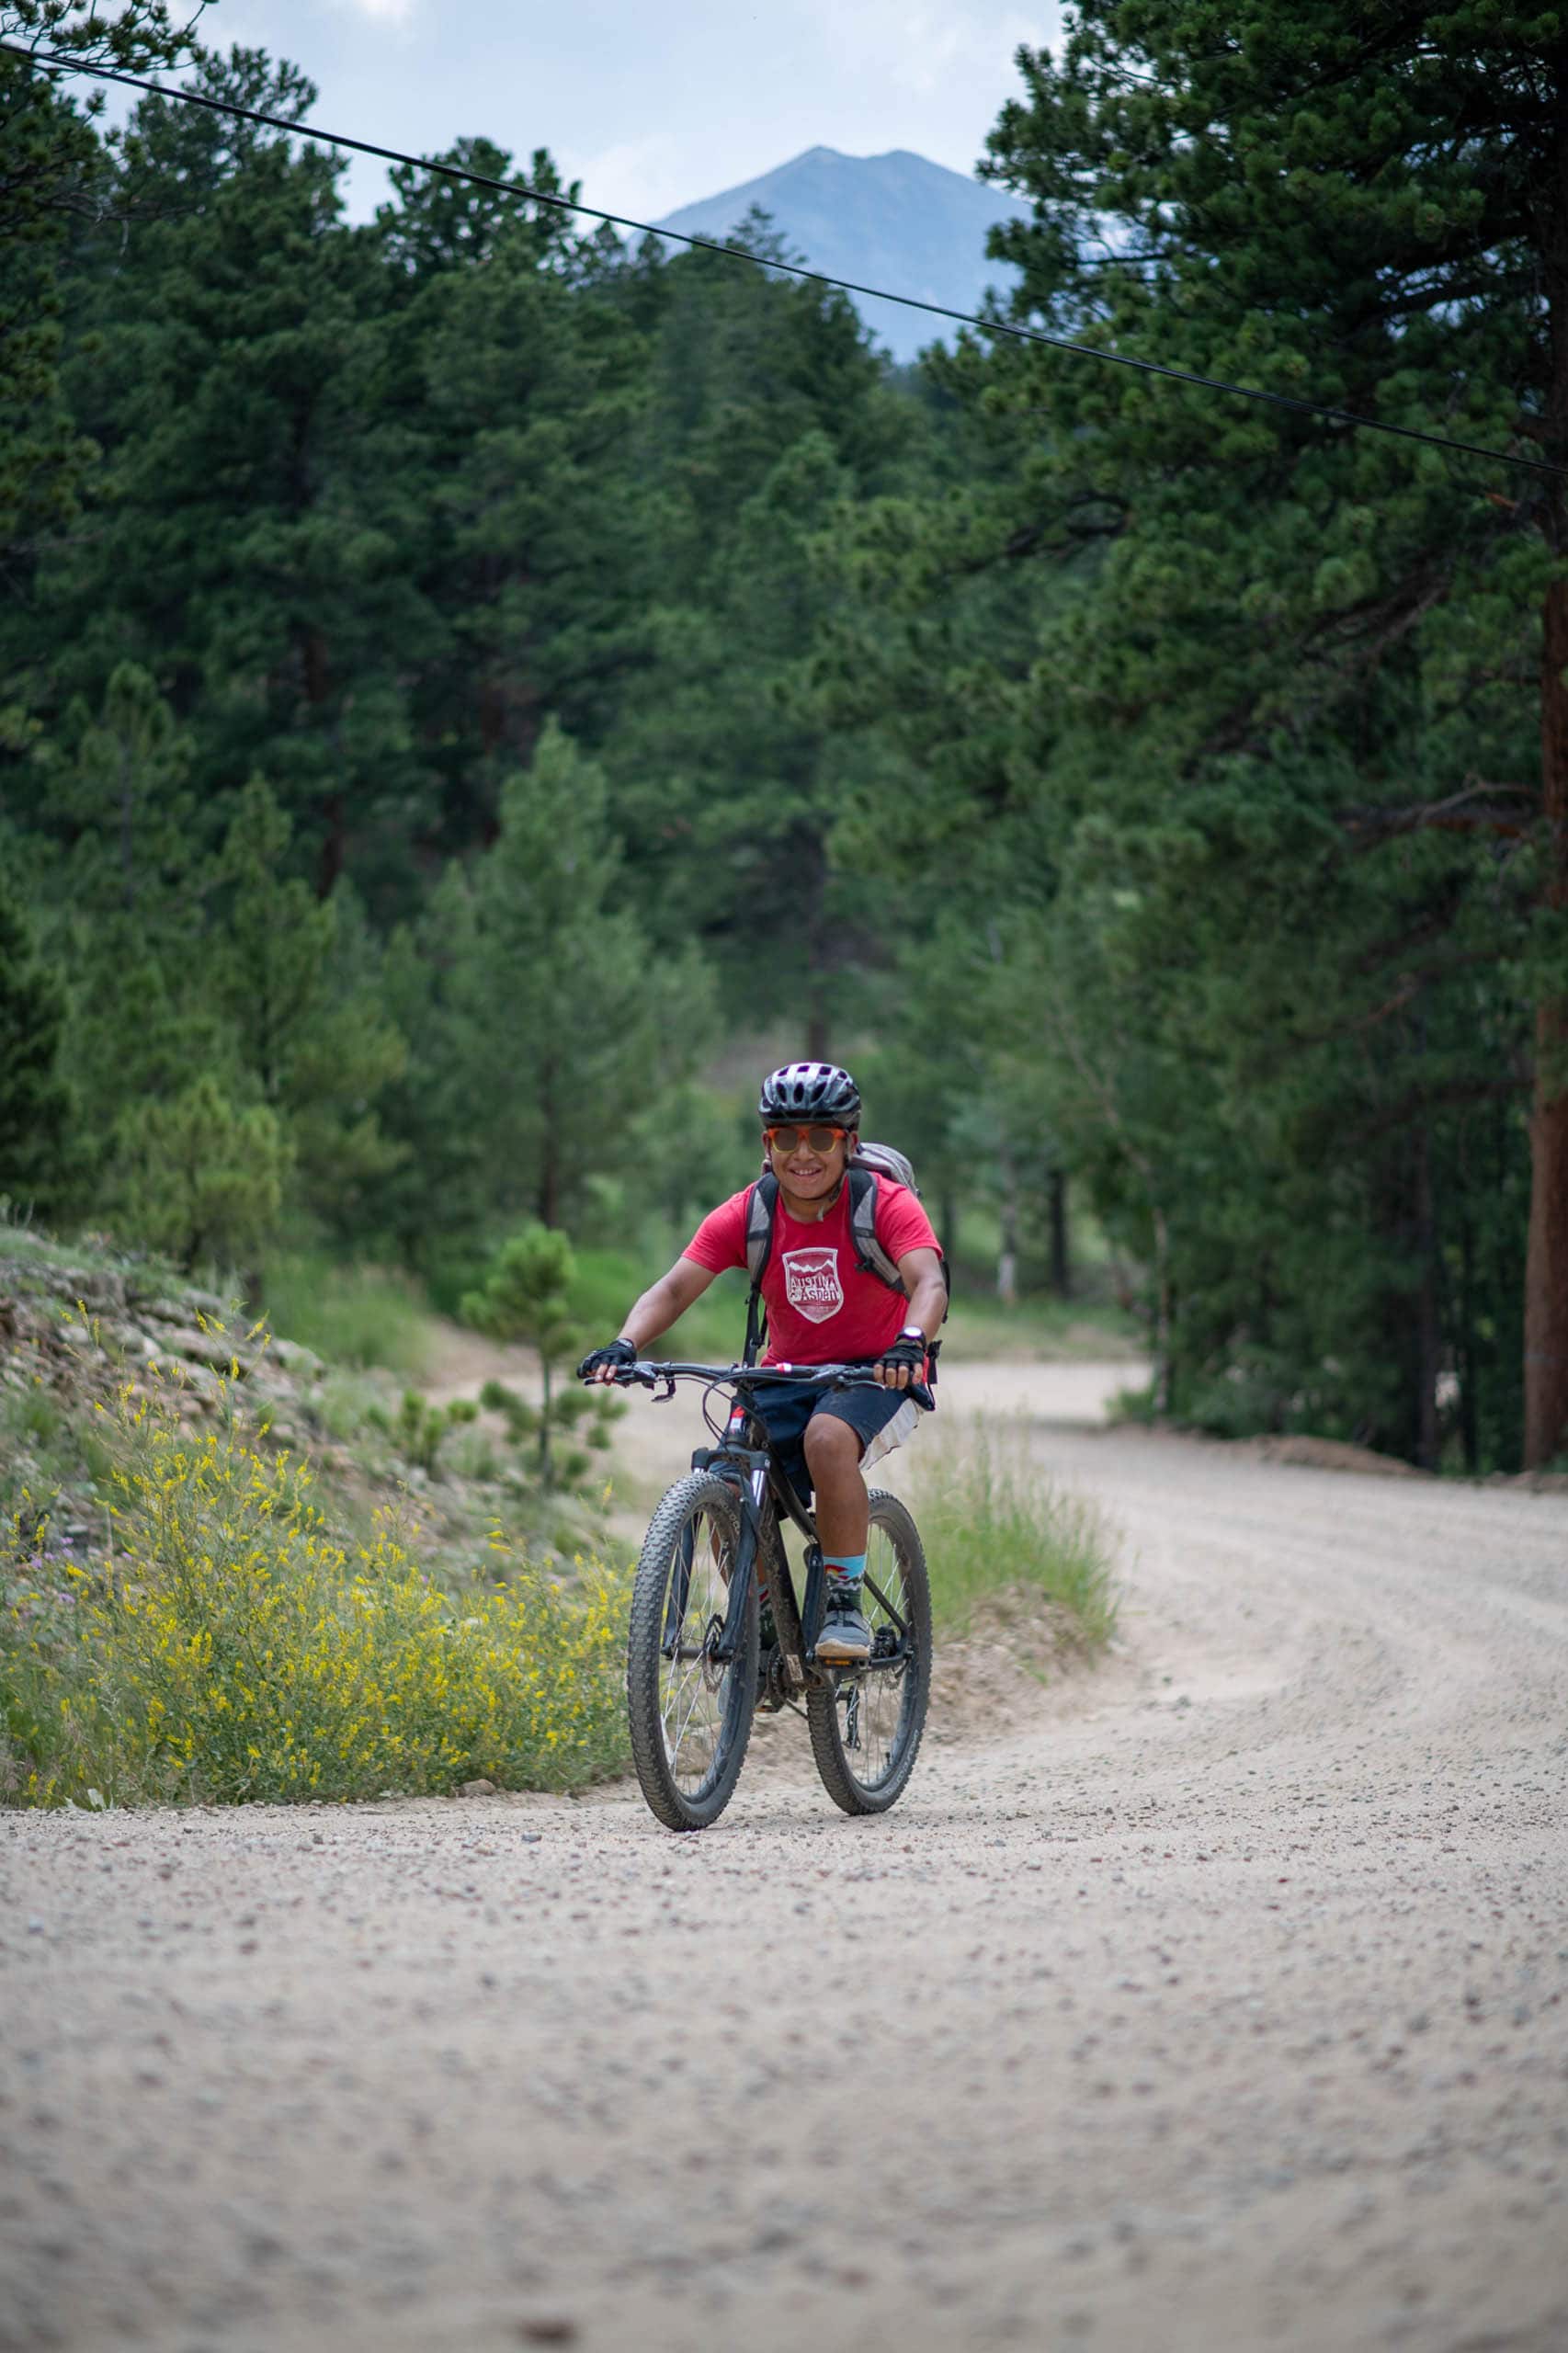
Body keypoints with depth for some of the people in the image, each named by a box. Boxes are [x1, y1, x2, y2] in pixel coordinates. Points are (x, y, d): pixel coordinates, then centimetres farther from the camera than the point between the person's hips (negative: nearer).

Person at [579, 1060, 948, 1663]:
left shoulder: (886, 1205, -14)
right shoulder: (744, 1216, -6)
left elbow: (928, 1282, -30)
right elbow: (676, 1286, -16)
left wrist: (911, 1342, -52)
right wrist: (624, 1346, -36)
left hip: (876, 1375, -3)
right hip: (788, 1379, 3)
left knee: (828, 1437, -37)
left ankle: (845, 1603, -22)